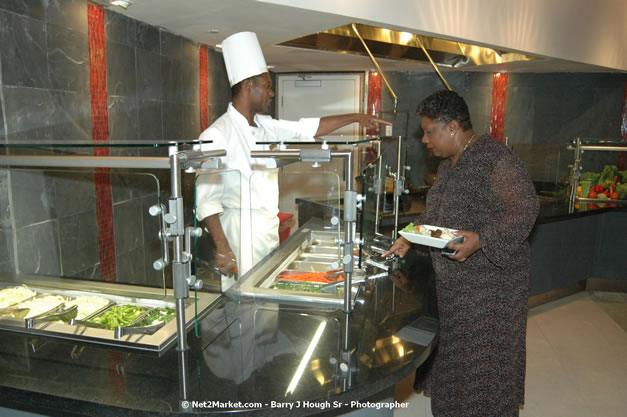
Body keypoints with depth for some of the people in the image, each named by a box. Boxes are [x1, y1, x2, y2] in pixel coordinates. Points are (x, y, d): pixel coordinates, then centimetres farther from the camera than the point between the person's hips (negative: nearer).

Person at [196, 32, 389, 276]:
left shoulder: (264, 126, 9)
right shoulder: (218, 134, -15)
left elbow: (306, 128, 17)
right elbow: (207, 198, -18)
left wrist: (356, 117, 18)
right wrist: (221, 247, -25)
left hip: (269, 227, 8)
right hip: (242, 229, -8)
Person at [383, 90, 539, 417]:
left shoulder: (494, 158, -18)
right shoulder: (448, 163, 11)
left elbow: (524, 209, -22)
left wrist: (481, 240, -32)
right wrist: (409, 238, 8)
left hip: (488, 282, -9)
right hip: (451, 280, 9)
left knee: (481, 360, 5)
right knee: (451, 351, 20)